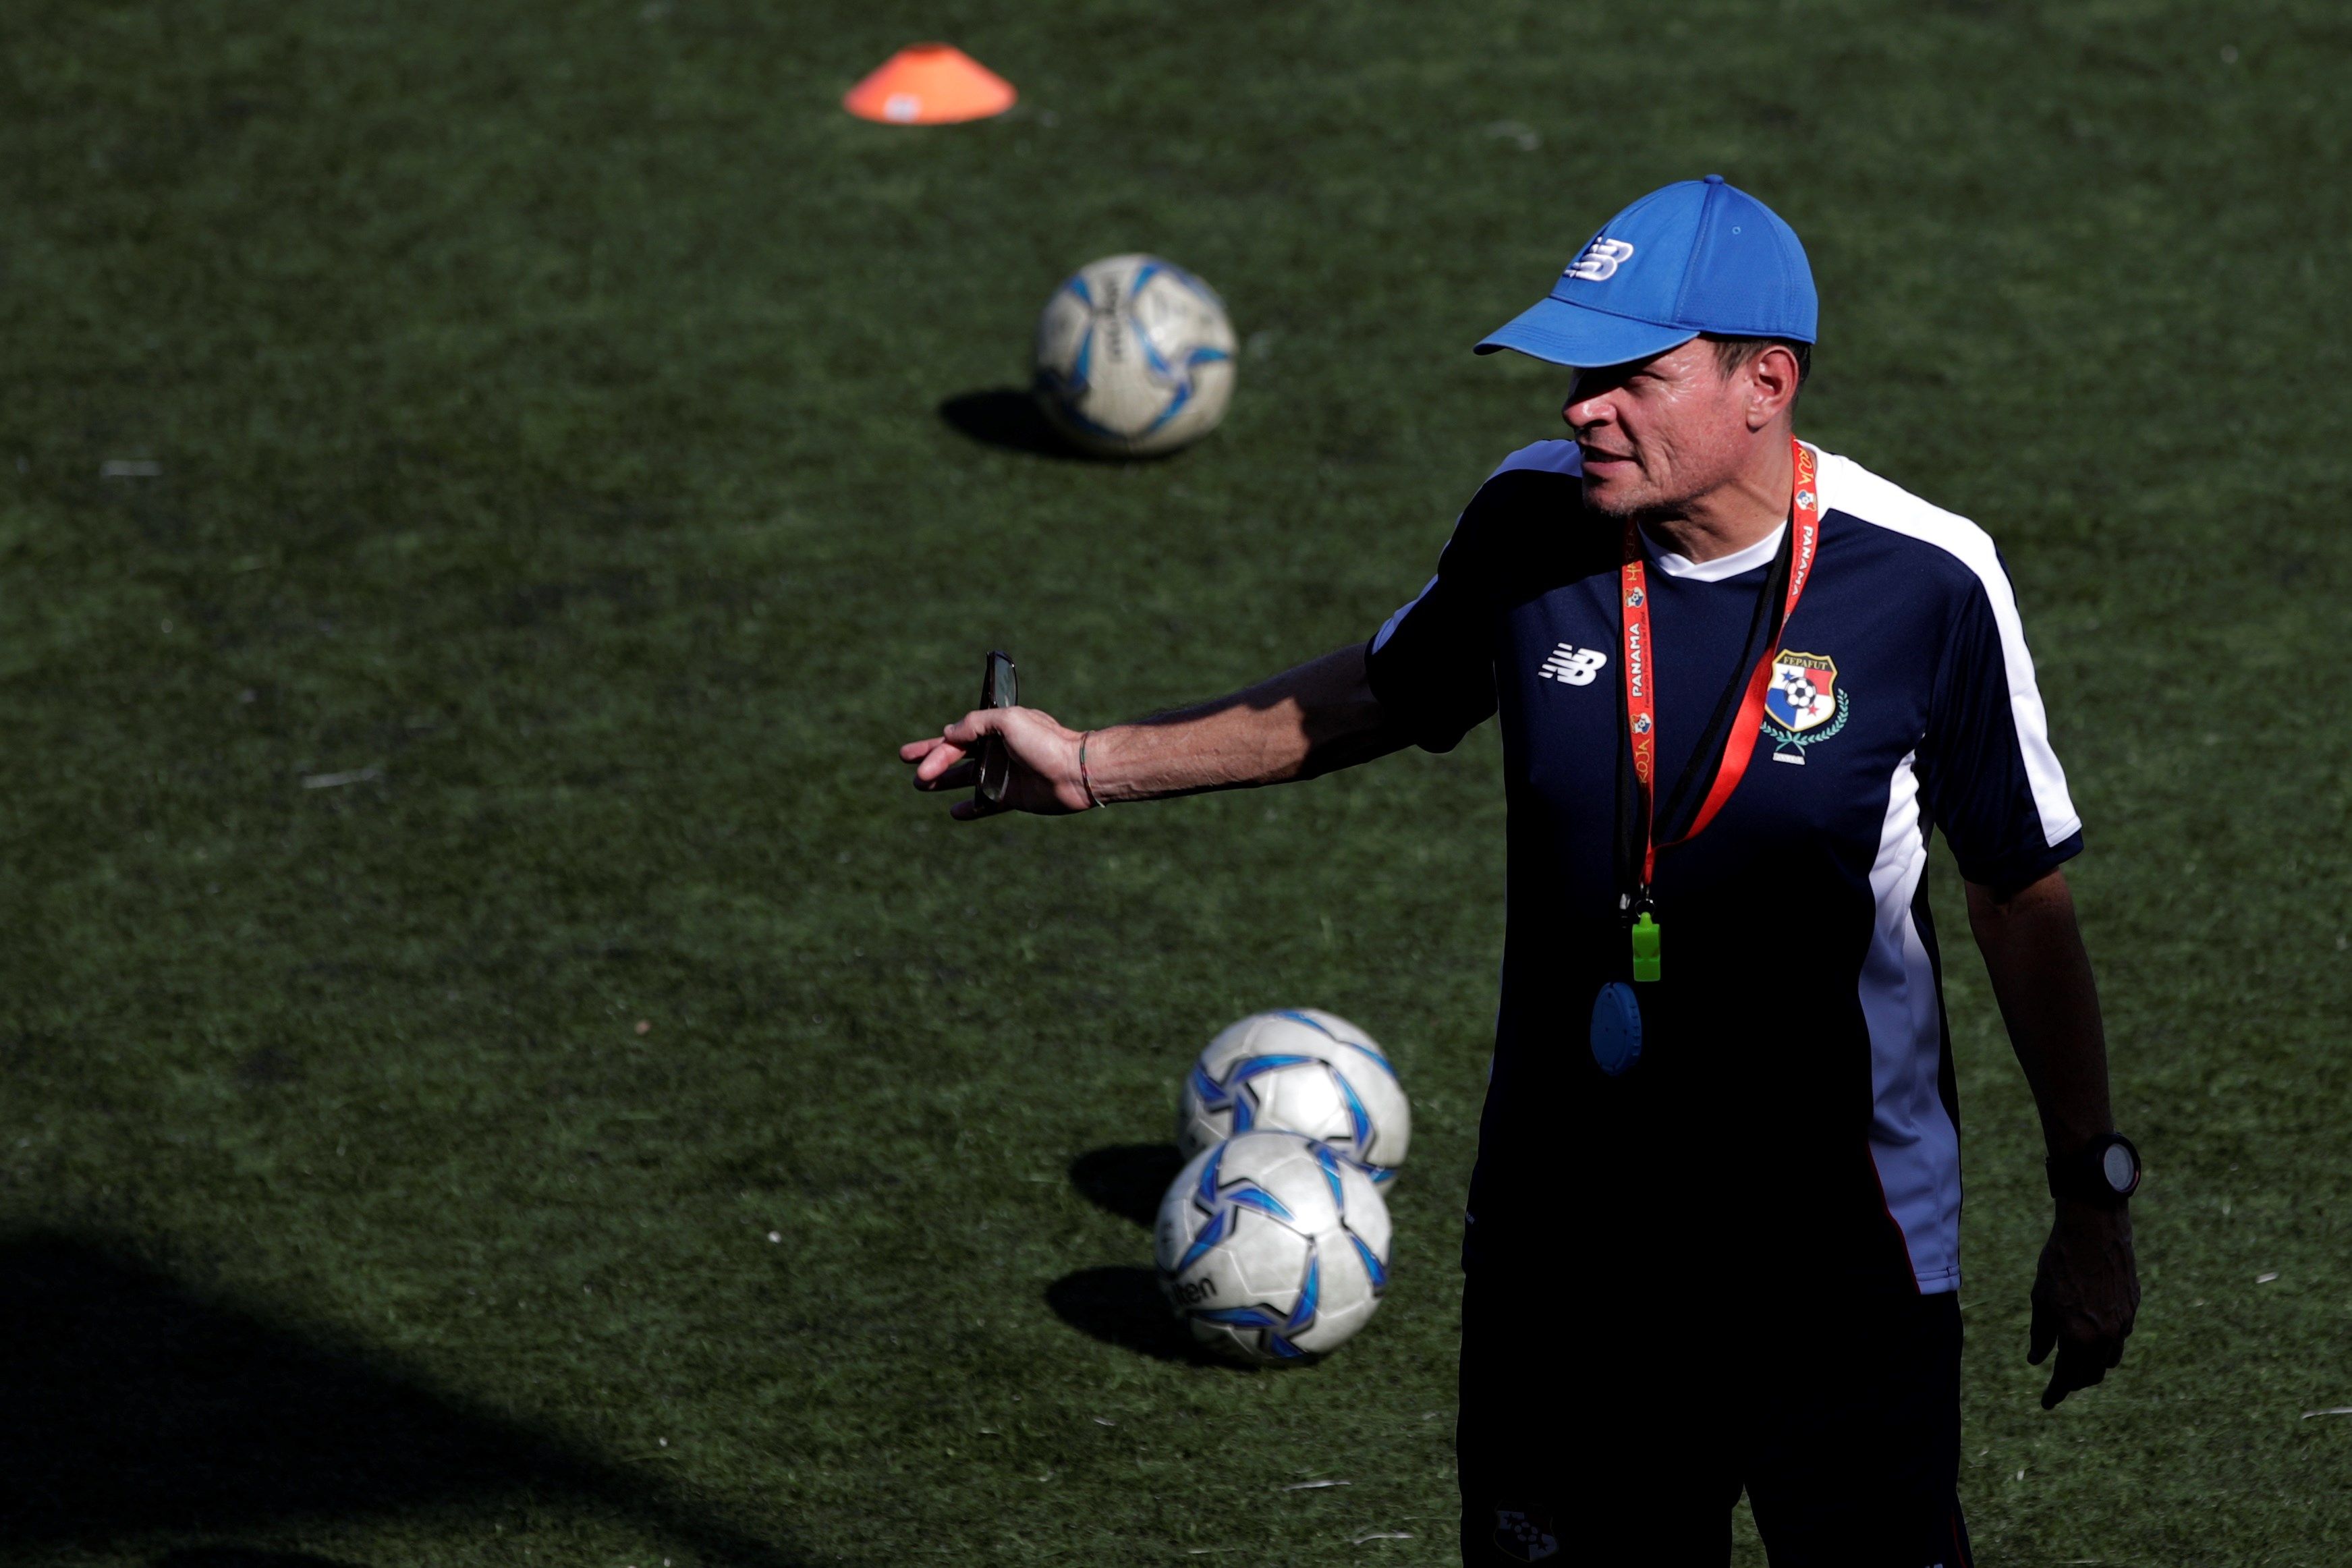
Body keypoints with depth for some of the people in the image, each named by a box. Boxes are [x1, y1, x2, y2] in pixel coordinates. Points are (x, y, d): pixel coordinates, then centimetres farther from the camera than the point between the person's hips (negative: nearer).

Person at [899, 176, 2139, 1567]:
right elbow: (1384, 696, 17)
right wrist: (1096, 763, 14)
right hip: (1564, 1237, 3)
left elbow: (2026, 895, -3)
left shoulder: (1926, 582, -13)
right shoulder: (1532, 523, -4)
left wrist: (2094, 1203, 0)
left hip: (1840, 1258, -3)